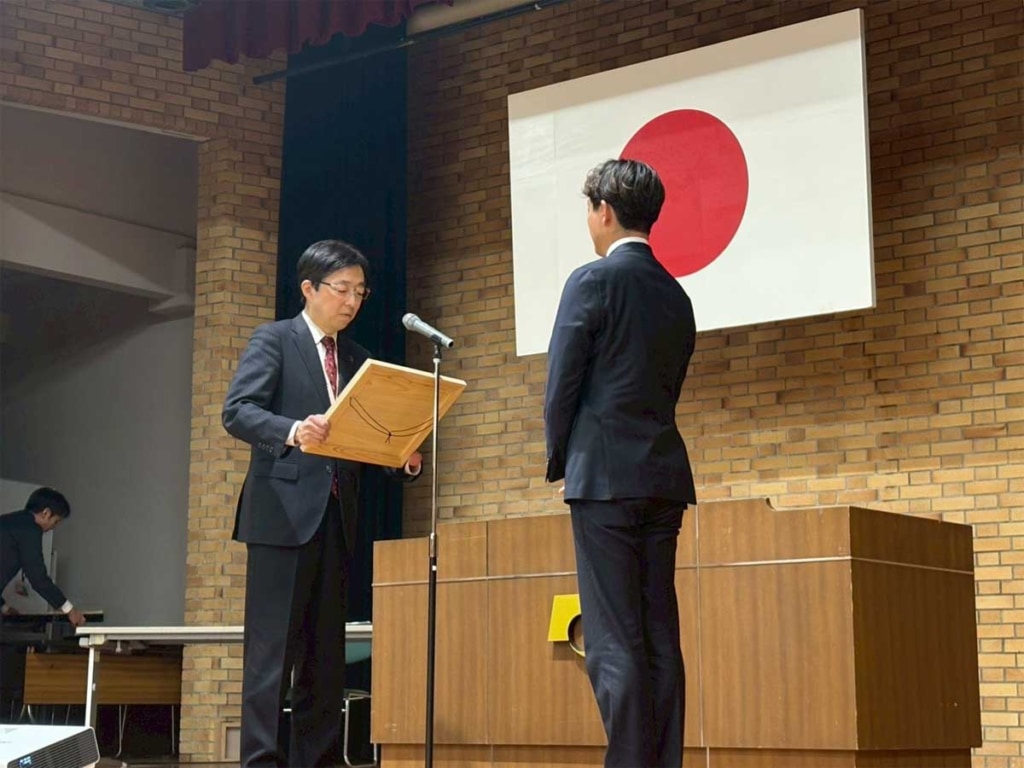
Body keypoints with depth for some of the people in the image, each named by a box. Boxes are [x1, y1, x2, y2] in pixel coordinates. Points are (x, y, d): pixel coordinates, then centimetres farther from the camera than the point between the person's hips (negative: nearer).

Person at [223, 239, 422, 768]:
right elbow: (237, 411, -12)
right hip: (283, 510, -6)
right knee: (272, 648, -8)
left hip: (336, 516, 6)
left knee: (326, 654, 7)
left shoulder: (357, 359, 18)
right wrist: (293, 430, -30)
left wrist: (404, 460, -5)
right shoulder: (273, 340, 1)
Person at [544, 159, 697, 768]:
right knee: (661, 637, 7)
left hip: (605, 477, -7)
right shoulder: (676, 296, 15)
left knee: (614, 642, -7)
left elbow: (562, 386, -7)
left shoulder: (594, 281, -6)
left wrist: (560, 463, 9)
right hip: (665, 477, 7)